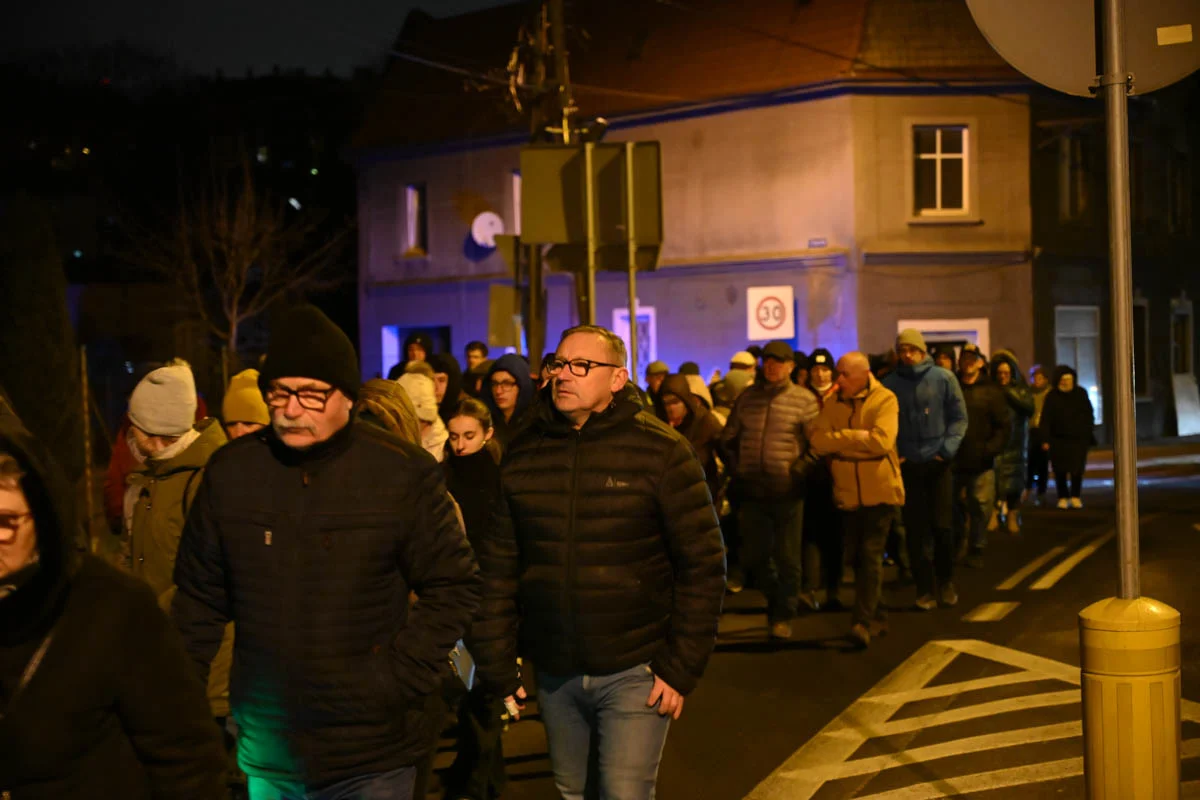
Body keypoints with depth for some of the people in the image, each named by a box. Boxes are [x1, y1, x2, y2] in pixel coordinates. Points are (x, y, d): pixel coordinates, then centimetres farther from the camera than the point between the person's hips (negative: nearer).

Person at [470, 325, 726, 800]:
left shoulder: (661, 451, -8)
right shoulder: (522, 456, 3)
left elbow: (703, 564, -8)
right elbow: (498, 565, 5)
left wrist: (682, 668, -10)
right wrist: (497, 666, 2)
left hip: (635, 672, -4)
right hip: (554, 673, 4)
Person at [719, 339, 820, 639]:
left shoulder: (804, 399, -2)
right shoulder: (747, 397, 9)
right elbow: (728, 439, 16)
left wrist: (801, 470, -9)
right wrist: (737, 469, 6)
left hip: (788, 492, -3)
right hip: (752, 491, 4)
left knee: (787, 558, 2)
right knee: (753, 557, 8)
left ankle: (783, 616, 16)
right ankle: (775, 598, 32)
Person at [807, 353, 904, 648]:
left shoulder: (884, 399, -9)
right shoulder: (833, 403, 4)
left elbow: (882, 440, -22)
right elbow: (818, 441, -6)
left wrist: (840, 437, -12)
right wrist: (859, 441, -16)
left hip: (880, 490, -5)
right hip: (848, 492, 5)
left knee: (871, 555, -9)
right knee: (857, 556, 11)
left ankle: (864, 621, -8)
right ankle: (876, 616, 24)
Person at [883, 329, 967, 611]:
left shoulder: (943, 378, -2)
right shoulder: (889, 384, -1)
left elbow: (959, 417, 1)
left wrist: (947, 449, -10)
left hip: (938, 463, -1)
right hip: (907, 465, 1)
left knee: (941, 525, 2)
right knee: (915, 529, 3)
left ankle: (946, 581, 22)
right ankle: (925, 588, 12)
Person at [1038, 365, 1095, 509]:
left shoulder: (1081, 393, 4)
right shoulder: (1052, 397, -1)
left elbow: (1089, 415, 10)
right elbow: (1046, 420, -3)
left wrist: (1089, 435, 4)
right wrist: (1045, 439, -9)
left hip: (1079, 439, 1)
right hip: (1058, 440, -1)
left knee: (1077, 470, -1)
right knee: (1060, 470, 0)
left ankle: (1075, 497, 13)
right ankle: (1063, 497, 10)